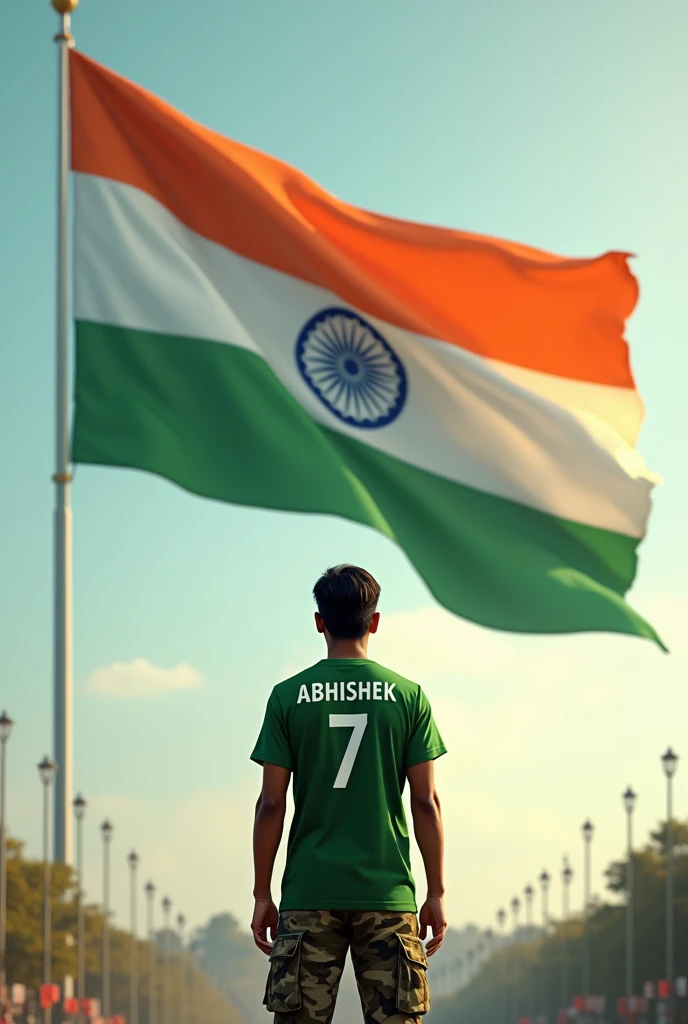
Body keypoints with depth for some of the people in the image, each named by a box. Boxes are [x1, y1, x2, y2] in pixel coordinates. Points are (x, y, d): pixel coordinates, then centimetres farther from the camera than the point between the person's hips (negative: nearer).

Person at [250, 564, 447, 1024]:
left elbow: (272, 805, 0)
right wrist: (437, 893, 6)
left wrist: (262, 894, 6)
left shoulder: (288, 696, 1)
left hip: (309, 894, 0)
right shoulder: (408, 696, 2)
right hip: (388, 894, 0)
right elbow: (426, 802, 0)